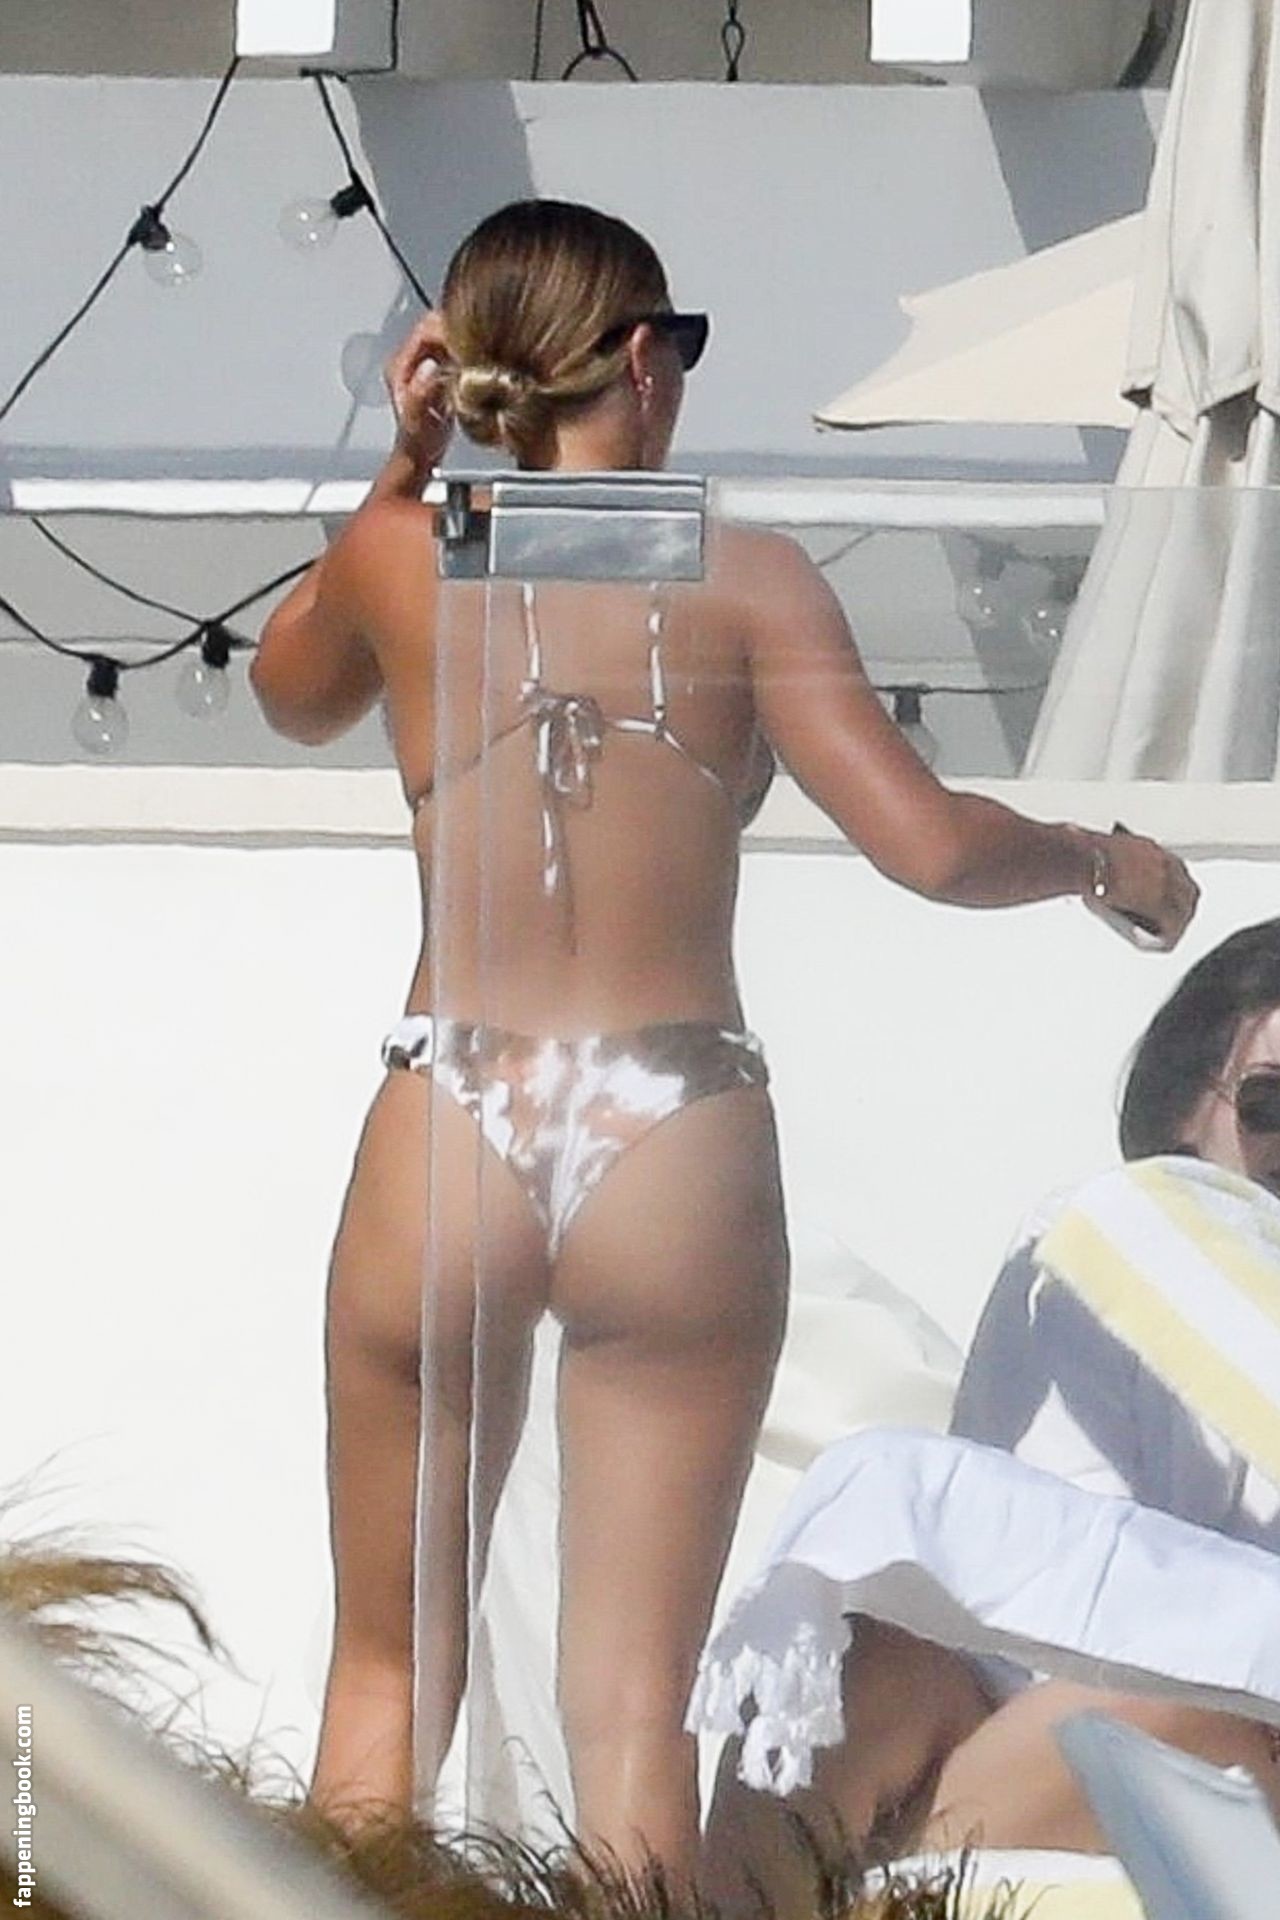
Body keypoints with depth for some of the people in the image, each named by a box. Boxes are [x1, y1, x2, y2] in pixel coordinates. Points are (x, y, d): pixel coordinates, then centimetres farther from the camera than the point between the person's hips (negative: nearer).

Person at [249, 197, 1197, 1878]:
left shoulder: (401, 560, 2)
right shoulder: (742, 581, -3)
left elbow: (293, 694, 25)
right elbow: (932, 846, -8)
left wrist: (405, 466, 17)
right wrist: (1105, 862, 11)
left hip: (448, 1151, 1)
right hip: (680, 1161, -1)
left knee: (389, 1667, 14)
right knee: (633, 1696, 5)